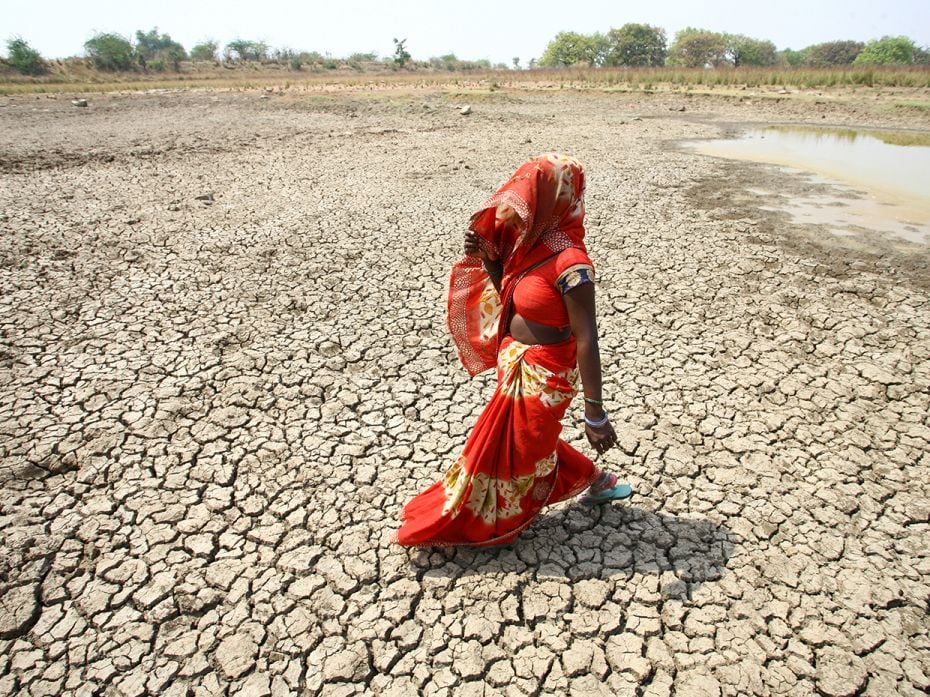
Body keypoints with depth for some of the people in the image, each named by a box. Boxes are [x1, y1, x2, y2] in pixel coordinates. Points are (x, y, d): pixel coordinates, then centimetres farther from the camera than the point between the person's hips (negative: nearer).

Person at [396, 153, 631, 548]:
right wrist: (486, 257, -6)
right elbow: (511, 294, 12)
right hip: (518, 366, 9)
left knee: (512, 449, 13)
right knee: (530, 441, 27)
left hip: (541, 375, -9)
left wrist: (595, 413, -25)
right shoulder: (535, 242, -1)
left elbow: (586, 340, -27)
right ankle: (595, 480, 47)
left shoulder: (570, 263, -27)